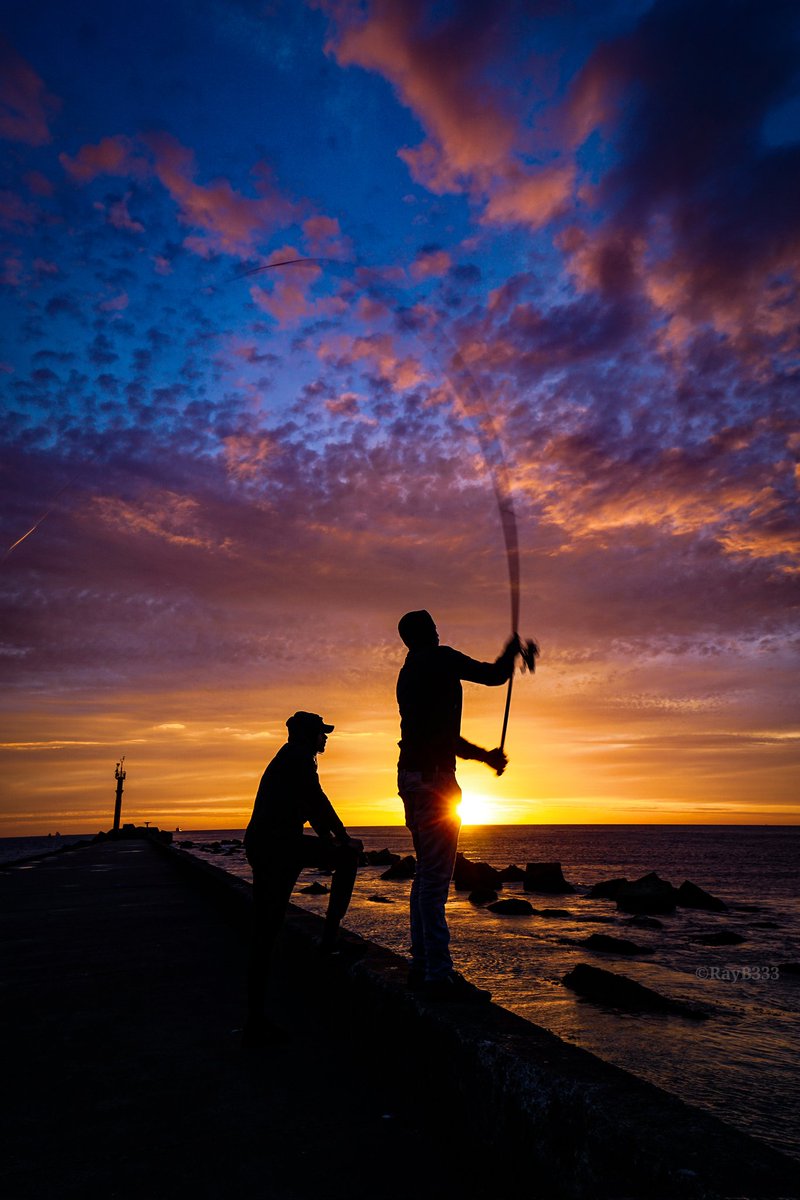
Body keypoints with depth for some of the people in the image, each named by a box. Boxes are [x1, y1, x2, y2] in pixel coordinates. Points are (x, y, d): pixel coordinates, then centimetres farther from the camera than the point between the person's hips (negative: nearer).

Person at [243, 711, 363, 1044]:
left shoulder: (286, 758, 29)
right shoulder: (298, 755, -2)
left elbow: (310, 803, 31)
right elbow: (316, 799, -7)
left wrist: (331, 843, 29)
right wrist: (343, 839, 2)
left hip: (258, 846, 10)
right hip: (281, 844, -10)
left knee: (264, 932, 10)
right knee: (349, 854, 1)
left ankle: (255, 1023, 14)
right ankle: (330, 937, 0)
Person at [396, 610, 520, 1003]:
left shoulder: (408, 674, 21)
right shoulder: (440, 658, -5)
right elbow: (494, 675, -3)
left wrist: (484, 755, 24)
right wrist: (512, 651, 18)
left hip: (411, 775, 9)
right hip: (433, 776, -9)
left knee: (426, 873, 14)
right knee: (435, 877, -8)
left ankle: (421, 965, 21)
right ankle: (439, 975, -4)